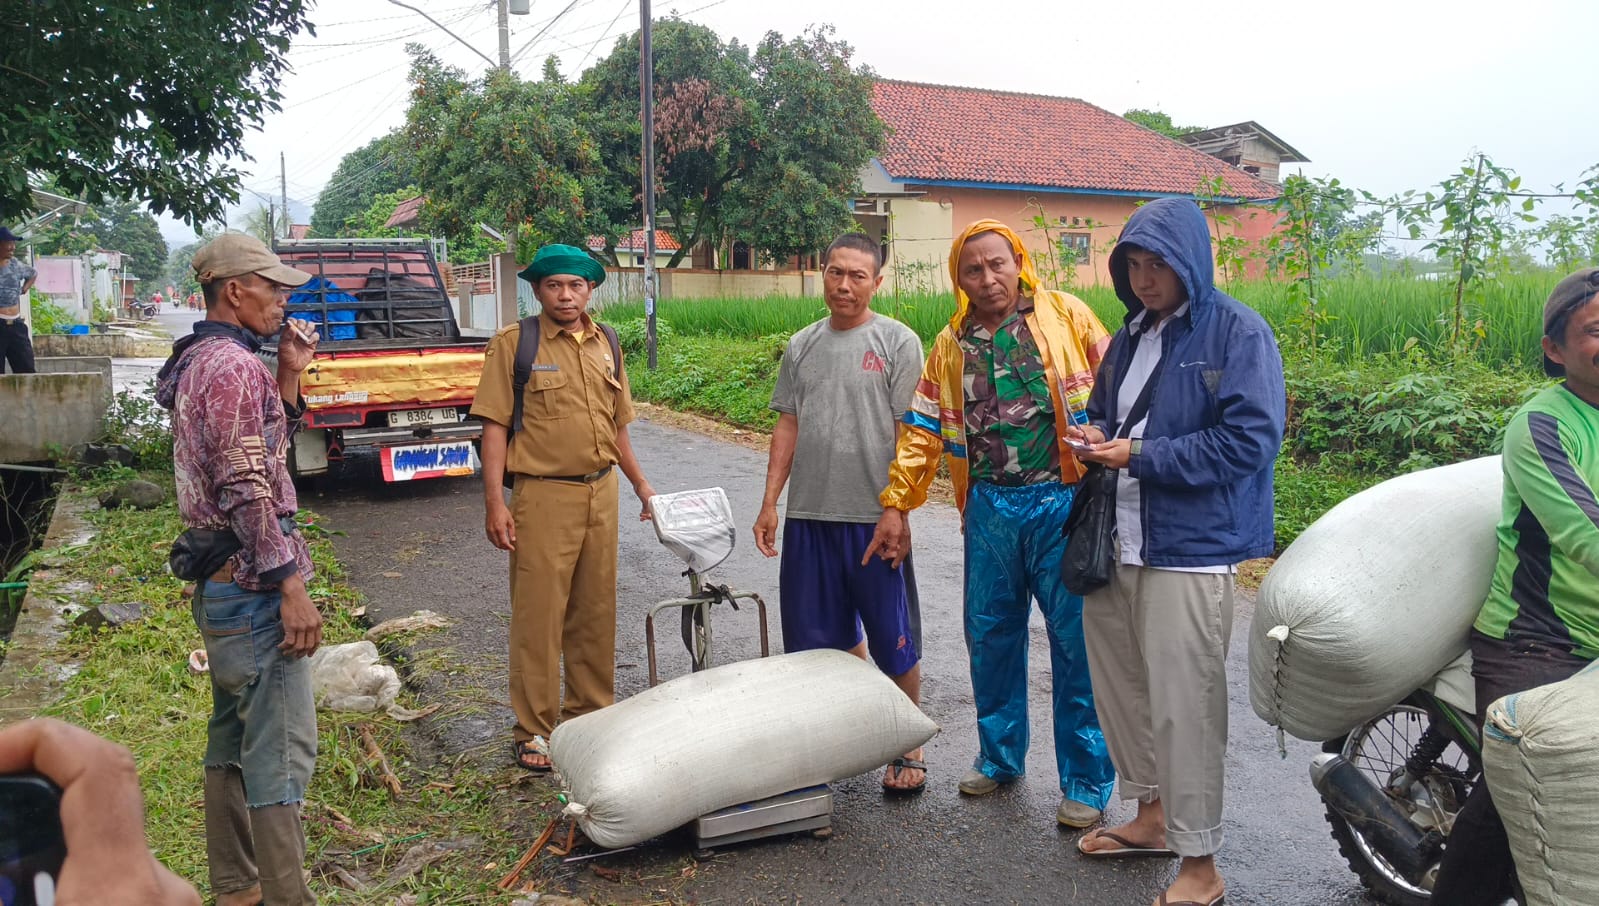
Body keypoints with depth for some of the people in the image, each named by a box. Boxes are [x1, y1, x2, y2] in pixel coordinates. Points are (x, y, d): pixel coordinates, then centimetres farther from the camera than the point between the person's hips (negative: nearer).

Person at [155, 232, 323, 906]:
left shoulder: (199, 360, 15)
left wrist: (289, 376, 12)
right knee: (282, 747, -6)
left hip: (221, 578, 11)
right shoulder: (233, 365, -16)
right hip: (251, 581, -11)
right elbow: (247, 490, -22)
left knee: (234, 737, 17)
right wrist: (290, 586, -21)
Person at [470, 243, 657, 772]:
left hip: (601, 492, 5)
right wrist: (494, 502, -13)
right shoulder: (513, 344, -4)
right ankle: (533, 732, 12)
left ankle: (592, 714, 29)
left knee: (595, 613, 14)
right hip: (543, 496, -5)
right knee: (538, 618, 0)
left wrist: (640, 485, 19)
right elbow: (495, 426, -7)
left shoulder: (605, 345, 12)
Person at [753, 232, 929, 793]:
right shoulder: (802, 345, 12)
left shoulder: (898, 342, -2)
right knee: (828, 636, 13)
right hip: (809, 515, 5)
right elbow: (787, 427, 13)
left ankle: (908, 750, 19)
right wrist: (770, 502, 6)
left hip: (874, 516, -4)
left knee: (894, 642, 3)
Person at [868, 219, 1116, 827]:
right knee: (990, 635, 13)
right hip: (990, 507, 4)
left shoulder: (1066, 316, 0)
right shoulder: (951, 346, 11)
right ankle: (999, 755, 33)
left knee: (1078, 641, 1)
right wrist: (894, 506, 7)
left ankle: (1086, 782, 15)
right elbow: (921, 431, 11)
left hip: (1063, 501, -4)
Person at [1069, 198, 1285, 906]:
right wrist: (1095, 435, 2)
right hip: (1118, 546, 8)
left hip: (1189, 550, -7)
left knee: (1183, 705, -3)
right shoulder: (1132, 335, 15)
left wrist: (1141, 457, -17)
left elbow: (1250, 439, -17)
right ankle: (1151, 816, 35)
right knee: (1119, 687, 16)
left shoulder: (1238, 333, -8)